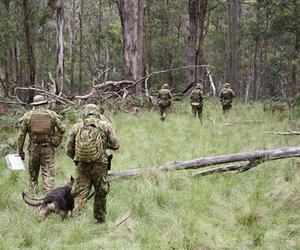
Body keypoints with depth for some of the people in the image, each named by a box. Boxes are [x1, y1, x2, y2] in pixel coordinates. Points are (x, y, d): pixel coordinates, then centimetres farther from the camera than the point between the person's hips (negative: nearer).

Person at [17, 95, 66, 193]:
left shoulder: (28, 116, 1)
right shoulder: (52, 115, 2)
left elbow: (21, 134, 1)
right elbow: (62, 129, -1)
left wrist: (20, 151, 5)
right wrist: (56, 142, 6)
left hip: (33, 148, 1)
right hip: (48, 148, -1)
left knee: (33, 173, 14)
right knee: (48, 173, -1)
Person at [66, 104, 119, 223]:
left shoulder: (76, 127, 6)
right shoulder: (105, 126, 3)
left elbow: (69, 149, 7)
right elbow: (115, 145, 2)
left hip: (81, 165, 1)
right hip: (100, 164, -1)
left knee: (80, 193, 5)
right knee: (100, 193, 13)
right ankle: (100, 218, 21)